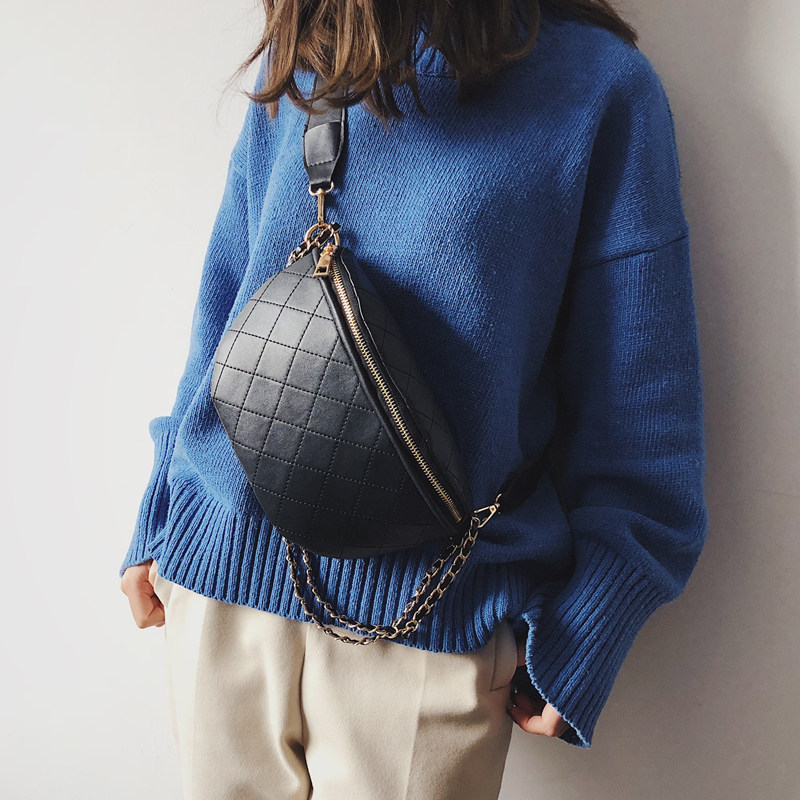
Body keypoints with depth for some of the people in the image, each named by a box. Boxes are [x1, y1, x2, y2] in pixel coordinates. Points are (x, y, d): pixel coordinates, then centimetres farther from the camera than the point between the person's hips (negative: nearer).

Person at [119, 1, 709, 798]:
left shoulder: (599, 84, -6)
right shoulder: (291, 72, 7)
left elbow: (636, 400, -5)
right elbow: (224, 306, 12)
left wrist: (576, 641, -7)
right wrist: (156, 522, 12)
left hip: (432, 620, -4)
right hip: (217, 574, 5)